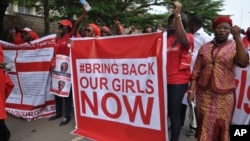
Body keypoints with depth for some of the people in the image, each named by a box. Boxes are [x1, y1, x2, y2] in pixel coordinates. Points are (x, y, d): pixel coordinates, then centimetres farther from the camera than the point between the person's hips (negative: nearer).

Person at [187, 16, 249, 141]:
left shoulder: (235, 46, 0)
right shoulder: (205, 47, 6)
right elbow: (196, 71, 4)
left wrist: (238, 38, -25)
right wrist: (191, 90, -2)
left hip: (224, 96, -1)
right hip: (204, 94, 2)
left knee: (221, 127, 10)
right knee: (204, 126, 12)